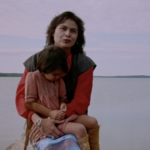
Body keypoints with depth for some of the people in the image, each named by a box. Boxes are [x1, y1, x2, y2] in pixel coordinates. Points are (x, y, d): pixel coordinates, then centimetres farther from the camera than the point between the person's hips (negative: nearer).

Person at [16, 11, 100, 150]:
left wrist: (56, 121, -28)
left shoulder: (84, 64, -10)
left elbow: (81, 101, -15)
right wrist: (40, 121, -32)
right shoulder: (35, 61, -6)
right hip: (42, 117, 1)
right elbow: (22, 95, -14)